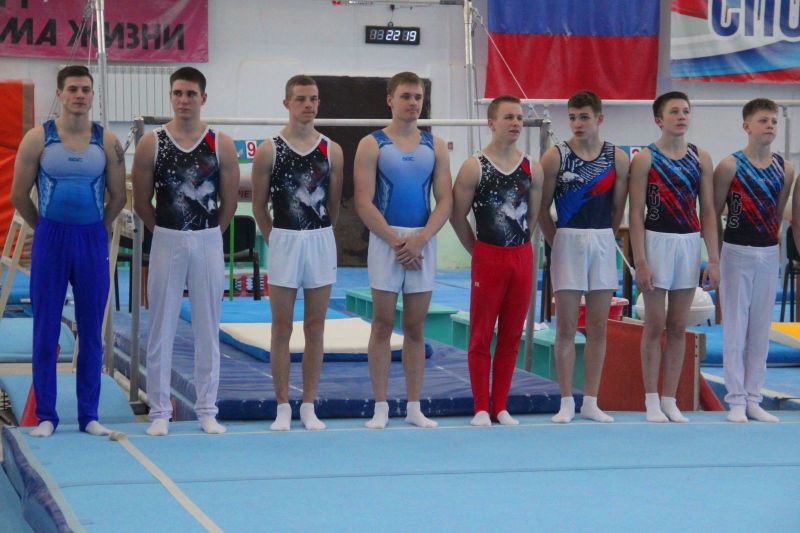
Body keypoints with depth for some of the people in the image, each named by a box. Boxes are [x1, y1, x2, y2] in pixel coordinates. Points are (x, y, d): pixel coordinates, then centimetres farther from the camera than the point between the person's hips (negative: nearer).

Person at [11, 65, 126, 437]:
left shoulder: (107, 142, 2)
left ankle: (88, 414, 13)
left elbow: (118, 197, 9)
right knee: (45, 331, 2)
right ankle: (45, 415, 9)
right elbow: (19, 195, 2)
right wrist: (47, 229, 8)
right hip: (50, 239, -1)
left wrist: (94, 231, 10)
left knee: (91, 332, 5)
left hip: (93, 241, 1)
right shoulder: (38, 139, -2)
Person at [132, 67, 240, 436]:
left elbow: (229, 202, 5)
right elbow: (141, 202, 4)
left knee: (207, 329, 6)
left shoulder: (221, 145, 0)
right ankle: (159, 411, 9)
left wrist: (207, 234, 8)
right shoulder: (151, 144, -1)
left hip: (208, 242, 1)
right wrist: (168, 232, 7)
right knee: (161, 329, 2)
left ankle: (207, 410, 13)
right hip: (166, 241, 0)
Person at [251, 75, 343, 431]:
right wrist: (276, 239, 6)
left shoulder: (332, 151, 4)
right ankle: (283, 407, 8)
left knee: (315, 328, 6)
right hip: (283, 241, -2)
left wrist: (318, 237, 11)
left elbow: (334, 205, 11)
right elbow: (259, 206, 4)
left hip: (321, 242, 2)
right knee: (282, 328, 2)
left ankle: (309, 406, 12)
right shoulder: (269, 151, -2)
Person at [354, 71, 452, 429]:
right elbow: (364, 203, -7)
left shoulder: (435, 146, 9)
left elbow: (445, 200, 4)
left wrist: (419, 240, -10)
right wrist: (396, 242, -13)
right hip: (385, 239, -3)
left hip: (423, 242, 3)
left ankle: (414, 408, 12)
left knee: (415, 327, 7)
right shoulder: (372, 145, 0)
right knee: (383, 325, 0)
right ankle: (381, 407, 5)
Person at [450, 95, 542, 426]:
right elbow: (457, 216, -2)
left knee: (511, 336, 7)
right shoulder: (474, 167, -6)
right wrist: (478, 252, 2)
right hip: (488, 257, -4)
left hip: (522, 257, 4)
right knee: (481, 336, 1)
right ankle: (481, 408, 7)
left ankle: (500, 407, 15)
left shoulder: (532, 168, 6)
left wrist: (520, 246, 12)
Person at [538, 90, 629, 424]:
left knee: (598, 327, 5)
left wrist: (601, 239, 7)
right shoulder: (556, 156, -4)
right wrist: (557, 243, 0)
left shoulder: (617, 158, 2)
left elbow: (618, 209, 8)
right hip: (567, 242, -2)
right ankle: (566, 402, 4)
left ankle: (590, 402, 12)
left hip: (603, 243, 2)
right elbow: (542, 208, 0)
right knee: (566, 326, -1)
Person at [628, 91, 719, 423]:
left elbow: (707, 212, 8)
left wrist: (714, 259, 1)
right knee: (655, 326, 0)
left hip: (690, 244, 4)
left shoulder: (701, 159, 7)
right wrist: (640, 262, -13)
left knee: (678, 327, 7)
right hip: (657, 242, -4)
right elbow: (636, 214, -7)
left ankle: (670, 400, 12)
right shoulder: (645, 159, -4)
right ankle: (652, 400, 7)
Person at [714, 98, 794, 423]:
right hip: (736, 253, -4)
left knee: (761, 329, 7)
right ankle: (736, 400, 4)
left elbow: (778, 213, 12)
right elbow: (714, 213, -4)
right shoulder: (730, 166, -8)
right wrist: (715, 256, -5)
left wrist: (770, 242, 7)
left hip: (769, 254, 4)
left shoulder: (785, 169, 4)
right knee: (736, 327, 0)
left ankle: (753, 398, 13)